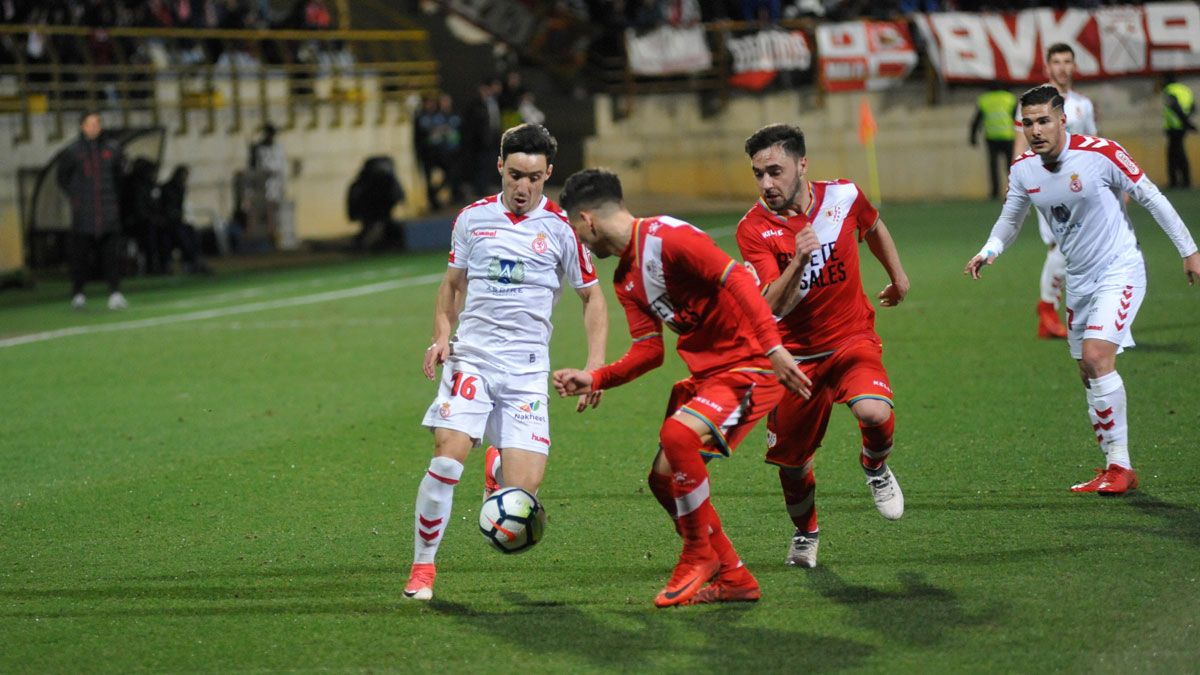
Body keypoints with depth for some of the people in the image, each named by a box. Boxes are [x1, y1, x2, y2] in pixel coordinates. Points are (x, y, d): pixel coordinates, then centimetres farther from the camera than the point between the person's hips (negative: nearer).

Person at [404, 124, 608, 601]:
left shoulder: (560, 228, 0)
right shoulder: (473, 218, 6)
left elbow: (592, 296, 9)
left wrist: (595, 366, -1)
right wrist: (441, 335, 3)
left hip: (527, 369, -1)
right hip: (470, 358, 1)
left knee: (525, 487, -9)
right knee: (447, 458, -20)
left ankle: (496, 471, 31)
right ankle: (422, 567, -5)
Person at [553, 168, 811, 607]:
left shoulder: (667, 237, -16)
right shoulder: (625, 280, 13)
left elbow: (737, 279, -24)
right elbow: (648, 352, 15)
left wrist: (774, 347, -33)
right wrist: (594, 380, 4)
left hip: (750, 365, -10)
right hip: (705, 370, 10)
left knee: (677, 435, -30)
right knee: (664, 479, 6)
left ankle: (700, 555, -10)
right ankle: (734, 579, 18)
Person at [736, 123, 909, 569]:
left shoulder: (844, 197, -8)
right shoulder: (754, 229, -15)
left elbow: (874, 227, 17)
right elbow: (775, 306, -24)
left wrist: (897, 276, 28)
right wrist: (798, 260, -40)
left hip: (853, 340, 0)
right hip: (796, 354, 0)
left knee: (875, 413, -30)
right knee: (791, 461, 7)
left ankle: (875, 469, 6)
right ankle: (805, 533, 39)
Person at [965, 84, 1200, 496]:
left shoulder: (1100, 153, -18)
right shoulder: (1023, 169, -2)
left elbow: (1150, 197, -7)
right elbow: (1010, 220, 14)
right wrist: (988, 252, -7)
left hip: (1119, 270, -7)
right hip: (1079, 279, 7)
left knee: (1096, 355, -22)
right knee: (1090, 375, 7)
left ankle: (1120, 466, -16)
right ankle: (1113, 469, 18)